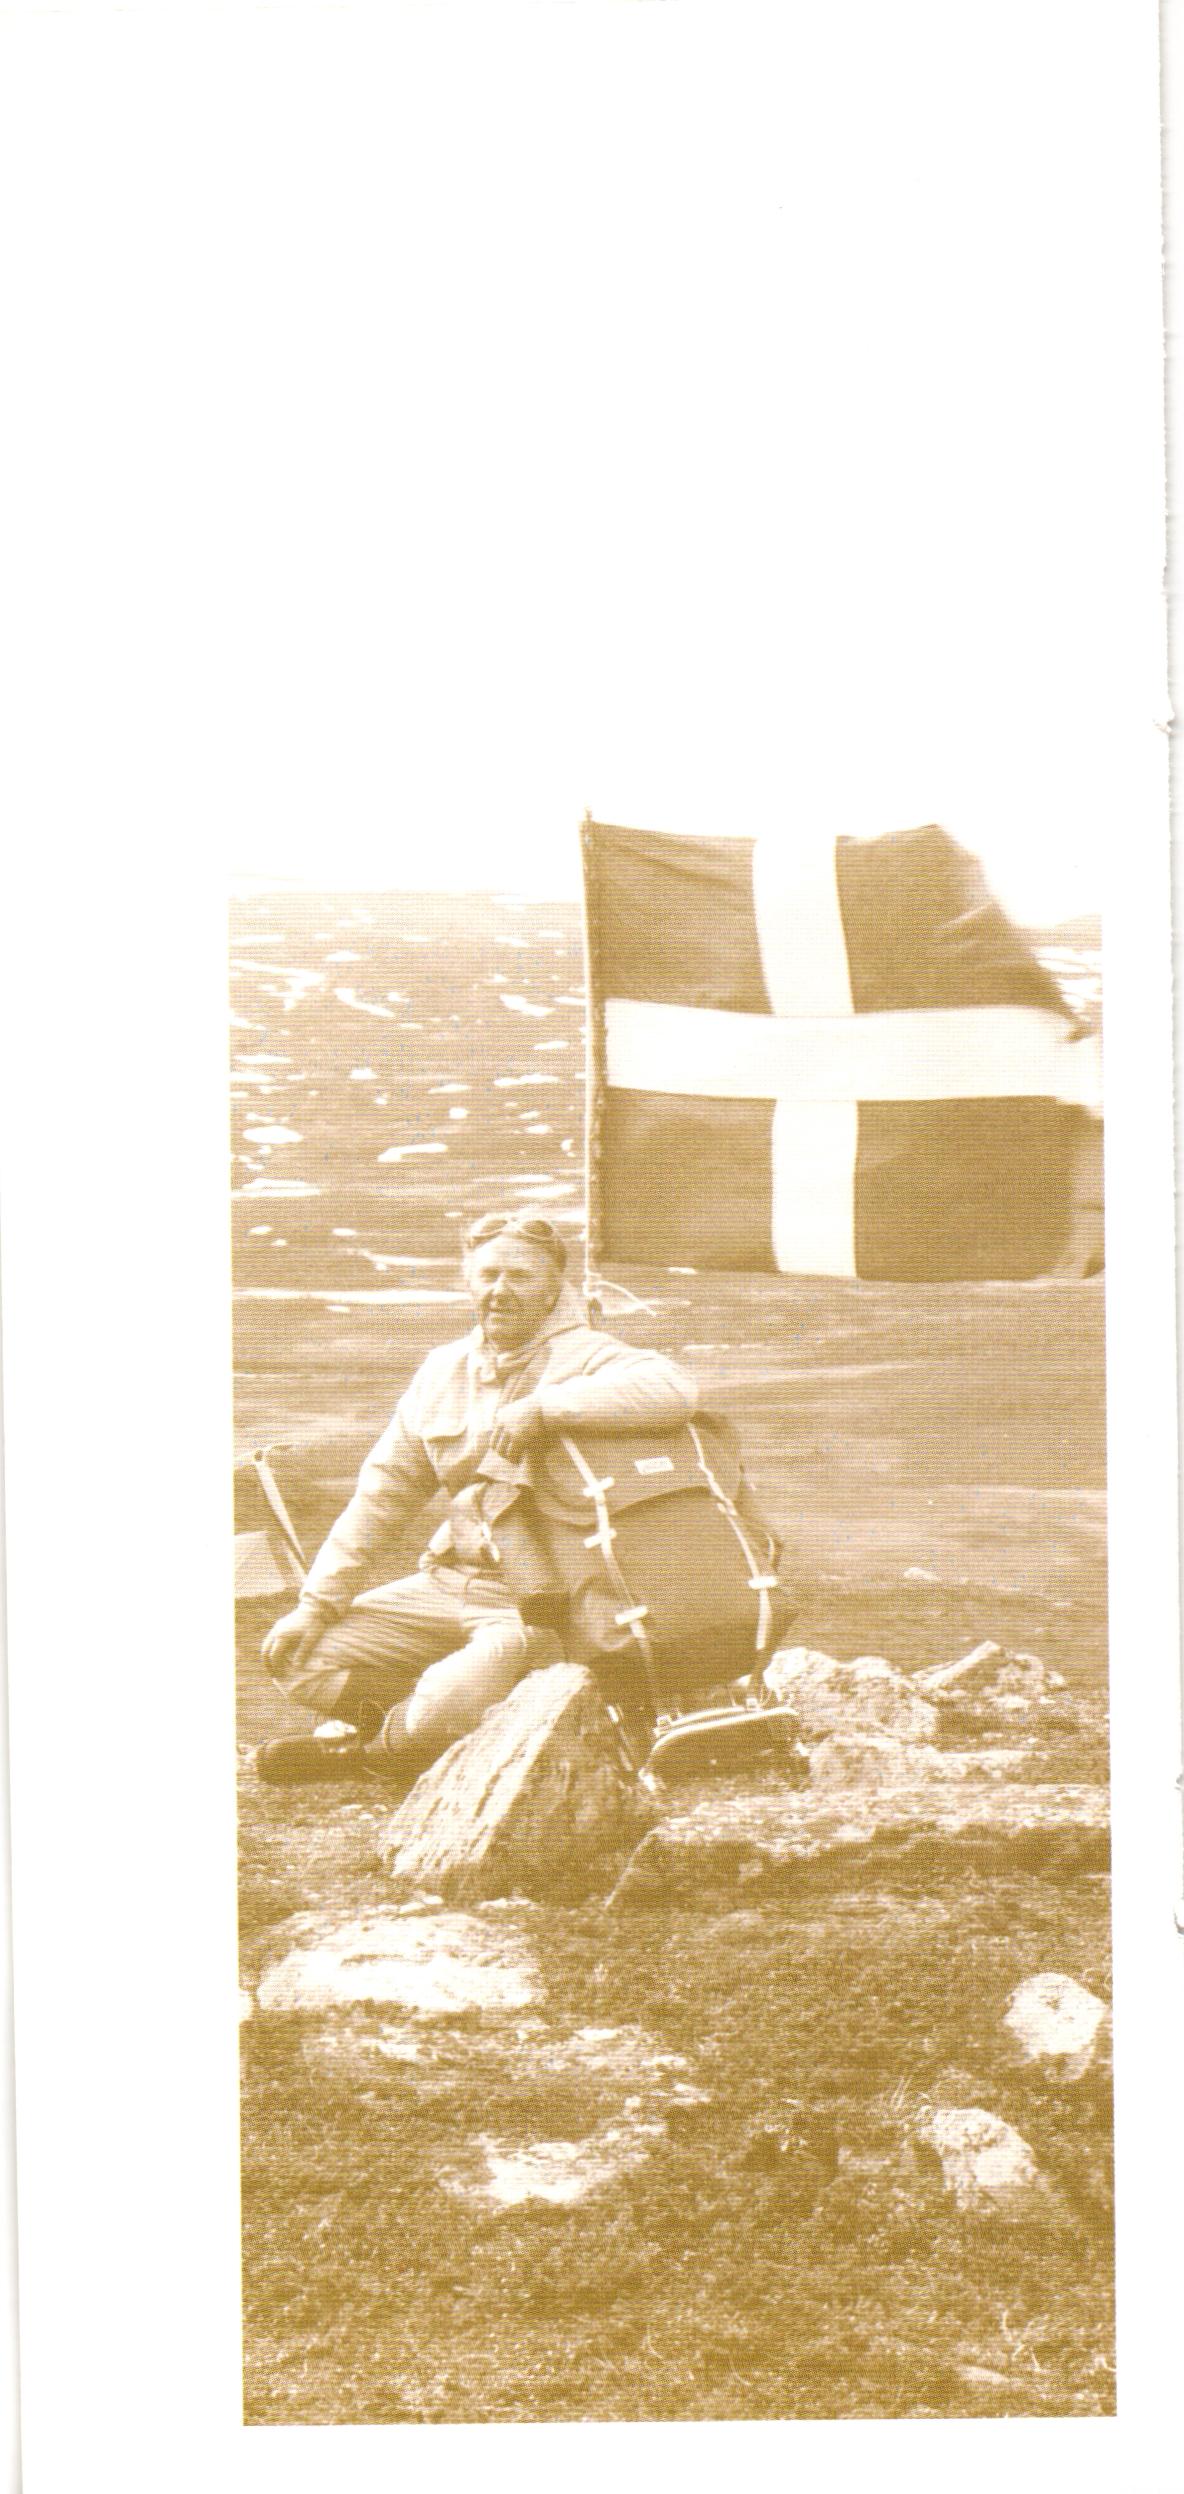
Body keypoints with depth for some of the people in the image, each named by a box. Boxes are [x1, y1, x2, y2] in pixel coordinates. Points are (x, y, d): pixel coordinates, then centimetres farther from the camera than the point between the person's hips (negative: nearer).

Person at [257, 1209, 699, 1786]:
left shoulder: (584, 1358, -9)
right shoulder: (444, 1370, 12)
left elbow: (676, 1391, -31)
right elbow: (383, 1492, 15)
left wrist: (541, 1405, -31)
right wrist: (318, 1602, 9)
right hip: (448, 1582, 7)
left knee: (451, 1705, -31)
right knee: (295, 1657, -5)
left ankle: (367, 1748, 1)